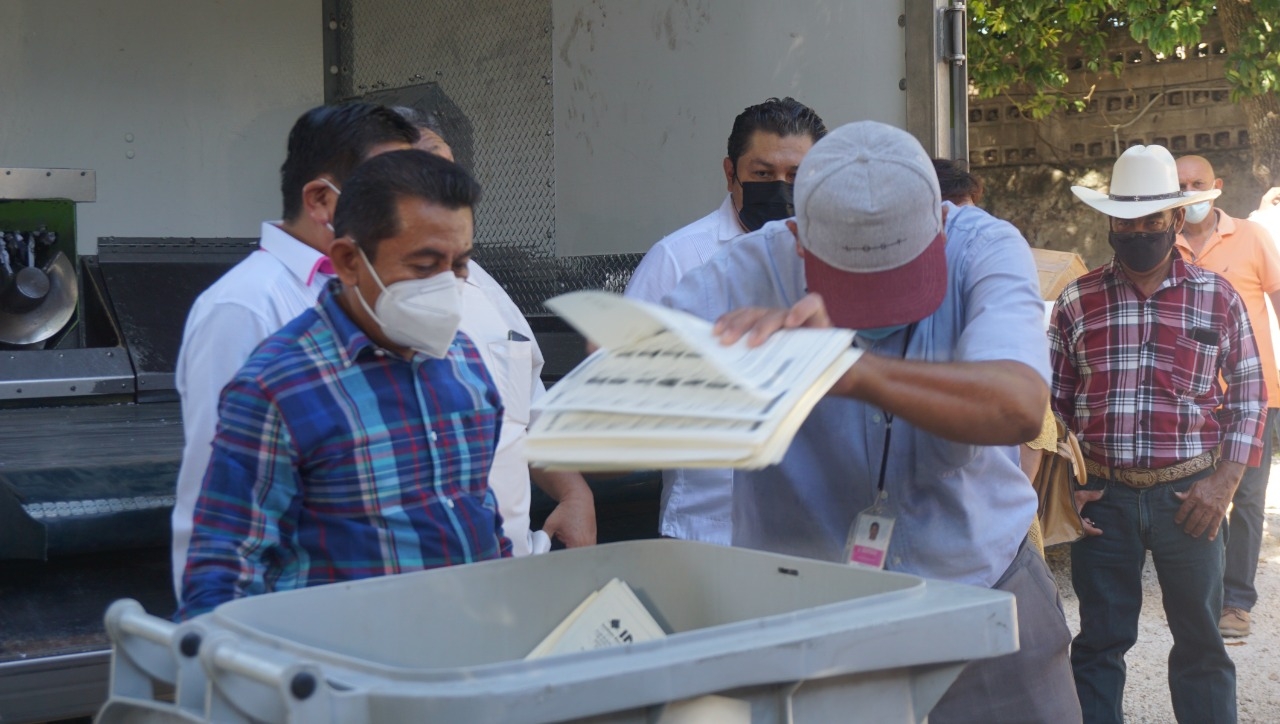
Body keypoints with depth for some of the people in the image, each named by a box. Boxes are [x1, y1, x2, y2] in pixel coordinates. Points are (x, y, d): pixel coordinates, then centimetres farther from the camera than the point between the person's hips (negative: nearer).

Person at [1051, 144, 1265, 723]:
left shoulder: (1218, 298, 4)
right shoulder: (1076, 302, 4)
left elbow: (1249, 395, 6)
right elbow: (1052, 403, 8)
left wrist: (1223, 482, -4)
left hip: (1190, 496, 0)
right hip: (1103, 497, 0)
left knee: (1201, 643, 10)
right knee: (1099, 643, 8)